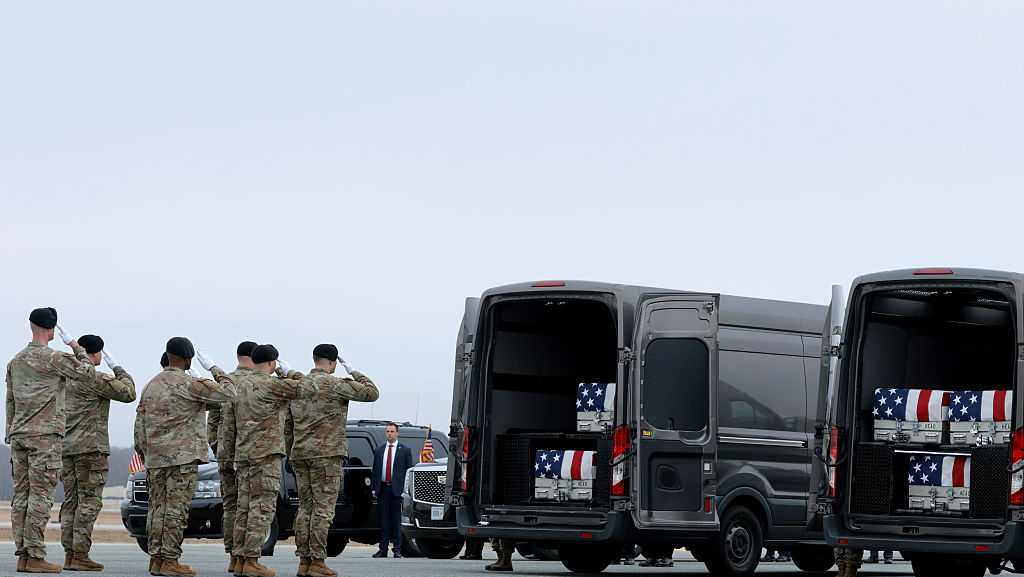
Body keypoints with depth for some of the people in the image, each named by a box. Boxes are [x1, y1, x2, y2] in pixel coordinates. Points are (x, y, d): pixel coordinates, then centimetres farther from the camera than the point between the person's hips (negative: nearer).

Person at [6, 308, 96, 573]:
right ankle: (34, 556, -11)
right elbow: (88, 372, 0)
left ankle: (22, 555, 5)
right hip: (45, 434, -7)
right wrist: (78, 350, 16)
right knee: (40, 495, -7)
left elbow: (10, 402, 16)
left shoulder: (16, 361, 13)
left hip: (19, 435, 7)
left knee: (21, 494, 6)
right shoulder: (54, 358, -9)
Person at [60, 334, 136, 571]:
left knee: (71, 501, 8)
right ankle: (80, 555, -12)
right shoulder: (97, 379, -12)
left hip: (67, 446, 8)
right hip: (91, 447, -8)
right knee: (89, 501, -7)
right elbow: (128, 393, -8)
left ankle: (69, 554, 6)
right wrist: (117, 369, 5)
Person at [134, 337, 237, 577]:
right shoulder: (189, 384, -10)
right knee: (176, 509, -6)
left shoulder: (151, 385, 13)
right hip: (183, 457, -7)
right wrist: (214, 368, 3)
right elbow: (227, 392, -10)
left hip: (155, 458, 7)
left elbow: (140, 423, 15)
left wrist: (143, 453, 21)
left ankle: (156, 557, 8)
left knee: (158, 507, 8)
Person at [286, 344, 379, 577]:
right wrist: (355, 373, 9)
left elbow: (288, 426, 16)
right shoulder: (334, 385, -8)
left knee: (305, 507, 9)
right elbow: (371, 393, -5)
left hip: (300, 454, 7)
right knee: (323, 508, -6)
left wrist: (291, 455, 23)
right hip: (326, 453, -7)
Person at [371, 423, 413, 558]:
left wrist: (406, 489, -7)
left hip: (397, 490, -3)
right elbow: (375, 470, 14)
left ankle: (397, 549, 1)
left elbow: (409, 470, 2)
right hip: (382, 489, 3)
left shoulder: (405, 451, 5)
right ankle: (383, 549, 6)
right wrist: (374, 488, 5)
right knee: (384, 520, 4)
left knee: (396, 520, -2)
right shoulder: (378, 451, 15)